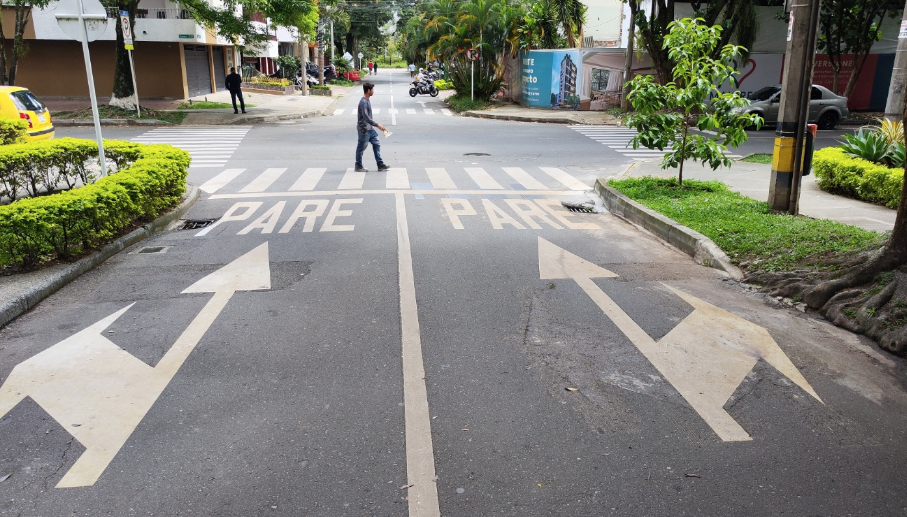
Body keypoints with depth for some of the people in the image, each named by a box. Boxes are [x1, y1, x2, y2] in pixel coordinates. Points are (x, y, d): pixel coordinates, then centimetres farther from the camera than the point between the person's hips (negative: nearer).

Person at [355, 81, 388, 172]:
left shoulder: (367, 100, 9)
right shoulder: (363, 102, -21)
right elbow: (366, 117, -27)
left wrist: (374, 125, 22)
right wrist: (377, 125, -26)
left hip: (369, 128, 9)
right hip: (364, 129, -9)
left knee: (376, 144, 8)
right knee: (361, 148, 2)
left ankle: (380, 165, 11)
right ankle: (358, 166, 13)